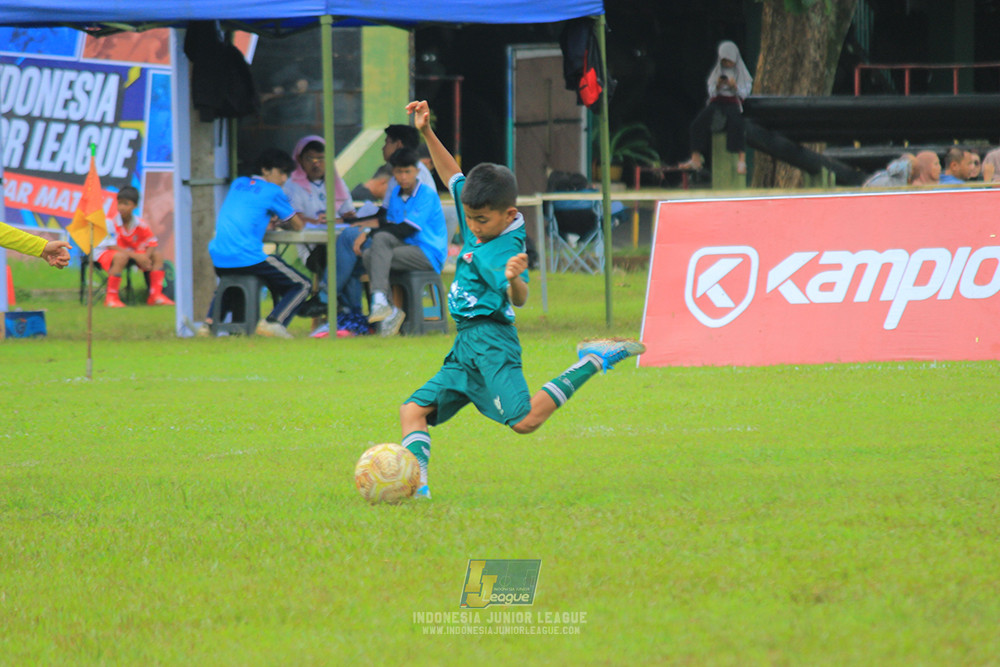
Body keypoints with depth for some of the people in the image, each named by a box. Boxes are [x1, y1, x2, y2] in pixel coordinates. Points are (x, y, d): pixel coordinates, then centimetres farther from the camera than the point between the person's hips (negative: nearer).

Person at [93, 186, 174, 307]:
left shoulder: (140, 224, -6)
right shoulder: (112, 223, -20)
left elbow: (152, 243, -2)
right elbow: (112, 246, -24)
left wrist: (145, 257, -25)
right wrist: (135, 256, -30)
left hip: (132, 253, 6)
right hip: (106, 252, -6)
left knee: (157, 255, -5)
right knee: (121, 257, -40)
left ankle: (156, 295, -2)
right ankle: (111, 297, -30)